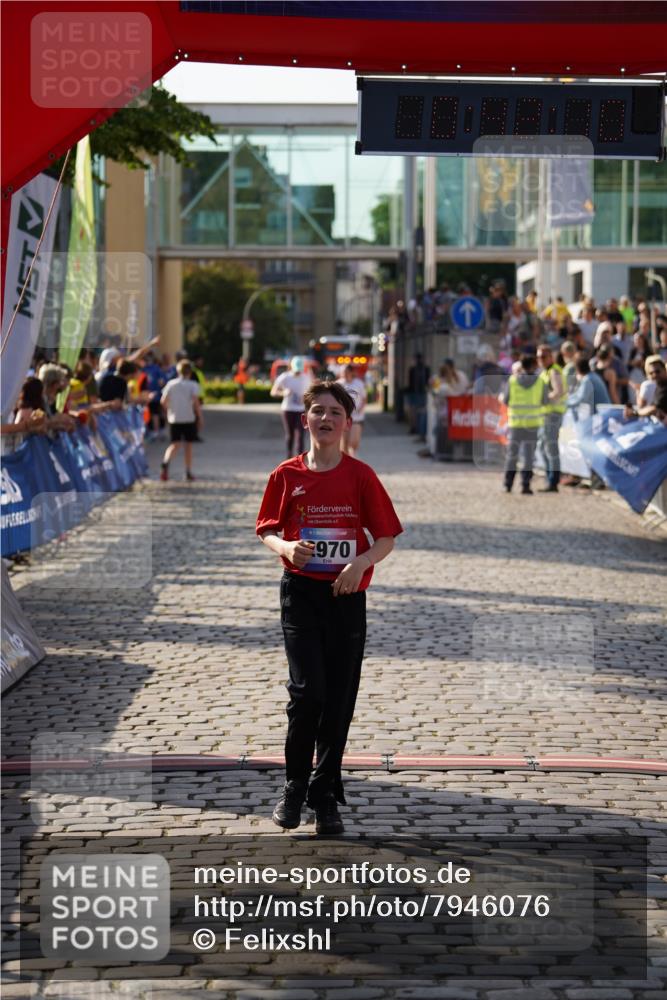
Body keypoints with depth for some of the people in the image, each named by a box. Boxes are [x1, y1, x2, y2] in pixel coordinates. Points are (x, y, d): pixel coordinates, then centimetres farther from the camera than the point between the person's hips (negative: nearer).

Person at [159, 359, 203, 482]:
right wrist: (200, 416, -7)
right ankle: (188, 473, 12)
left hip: (174, 418, 2)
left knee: (175, 444, 5)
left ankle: (165, 462, -25)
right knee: (188, 445, 10)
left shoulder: (171, 384, 3)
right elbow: (196, 402, -15)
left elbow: (163, 401, 1)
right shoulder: (192, 385, -4)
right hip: (189, 418, -2)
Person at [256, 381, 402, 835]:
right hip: (300, 592, -1)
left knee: (339, 700, 4)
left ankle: (325, 797, 17)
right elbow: (267, 530, 9)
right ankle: (294, 788, 9)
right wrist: (286, 547, -14)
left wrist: (361, 562, -16)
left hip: (346, 595, 1)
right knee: (307, 691, -12)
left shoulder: (361, 475, 0)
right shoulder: (287, 474, 2)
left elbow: (387, 537, 3)